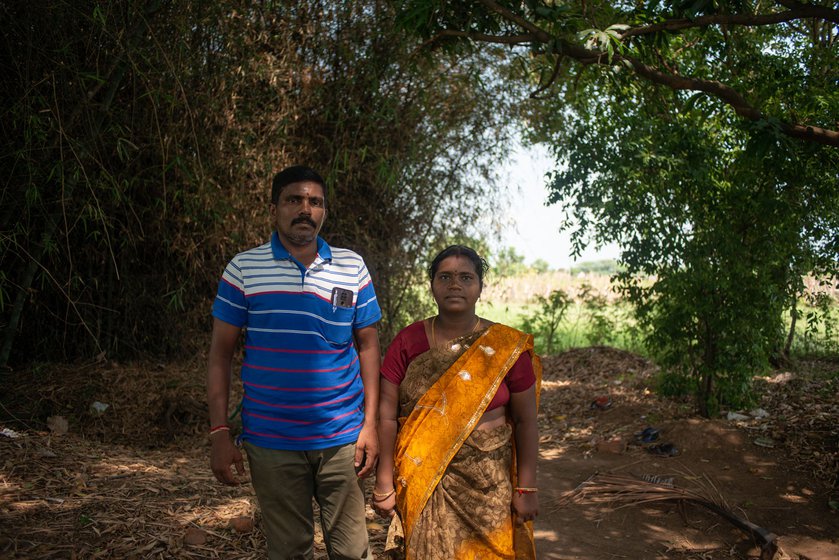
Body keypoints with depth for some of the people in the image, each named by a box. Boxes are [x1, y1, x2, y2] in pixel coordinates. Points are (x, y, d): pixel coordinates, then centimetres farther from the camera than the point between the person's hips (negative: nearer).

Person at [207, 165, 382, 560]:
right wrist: (219, 432, -4)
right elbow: (220, 353, 1)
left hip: (342, 438, 1)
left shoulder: (352, 268, 2)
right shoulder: (243, 268, -1)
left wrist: (370, 424, 1)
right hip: (271, 441, -1)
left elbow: (368, 346, 6)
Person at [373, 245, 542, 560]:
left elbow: (525, 420, -1)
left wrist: (526, 488, -2)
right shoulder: (408, 342, -3)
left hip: (489, 484, 0)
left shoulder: (507, 347, -4)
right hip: (422, 484, 0)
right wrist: (384, 485, -3)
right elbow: (387, 416, -2)